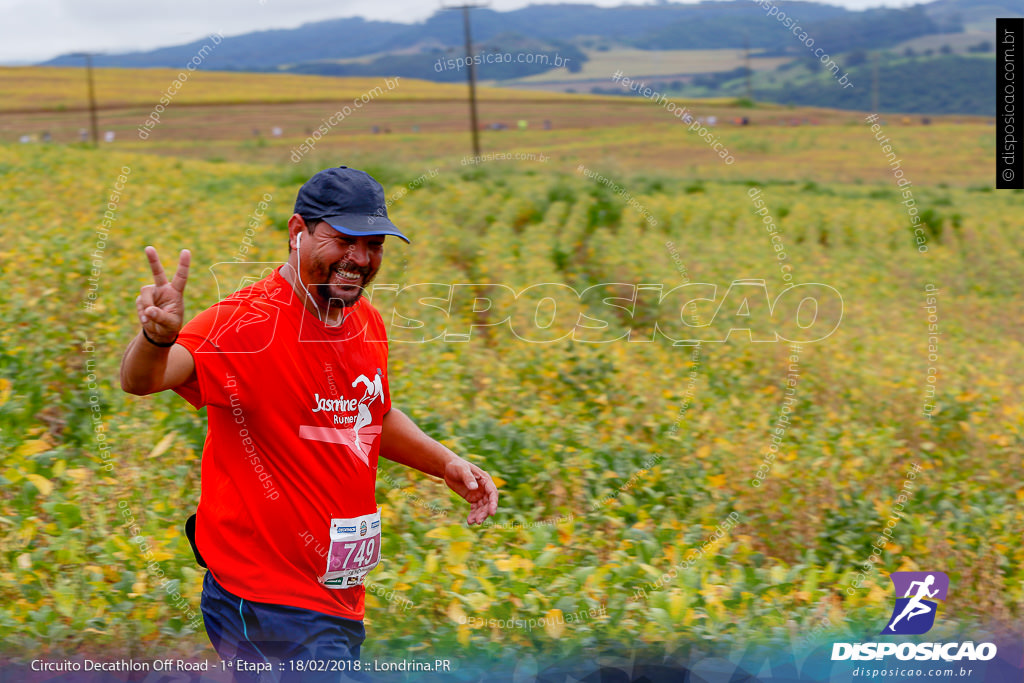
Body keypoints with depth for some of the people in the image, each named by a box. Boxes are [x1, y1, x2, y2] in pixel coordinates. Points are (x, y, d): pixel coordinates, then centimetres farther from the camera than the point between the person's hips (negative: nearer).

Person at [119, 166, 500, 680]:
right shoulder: (248, 323, -19)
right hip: (265, 602, -8)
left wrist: (448, 464, 13)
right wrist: (157, 338, -56)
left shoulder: (367, 322, 7)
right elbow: (141, 379, -35)